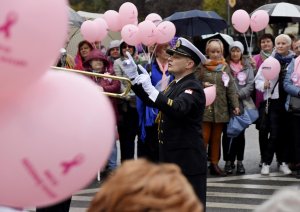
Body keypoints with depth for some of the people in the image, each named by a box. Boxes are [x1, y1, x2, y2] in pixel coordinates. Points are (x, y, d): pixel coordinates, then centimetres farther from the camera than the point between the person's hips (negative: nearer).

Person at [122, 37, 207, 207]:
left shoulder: (193, 87, -16)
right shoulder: (176, 84, 14)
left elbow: (178, 109, -34)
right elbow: (152, 101, 22)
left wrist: (150, 89, -41)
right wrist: (134, 78, 12)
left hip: (188, 160, -10)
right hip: (171, 157, 10)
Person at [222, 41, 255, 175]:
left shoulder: (247, 66, 7)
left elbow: (250, 84, 1)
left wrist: (239, 94, -11)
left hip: (242, 104, 2)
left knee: (240, 133, 6)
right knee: (227, 133, 1)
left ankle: (239, 161, 13)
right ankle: (228, 161, 8)